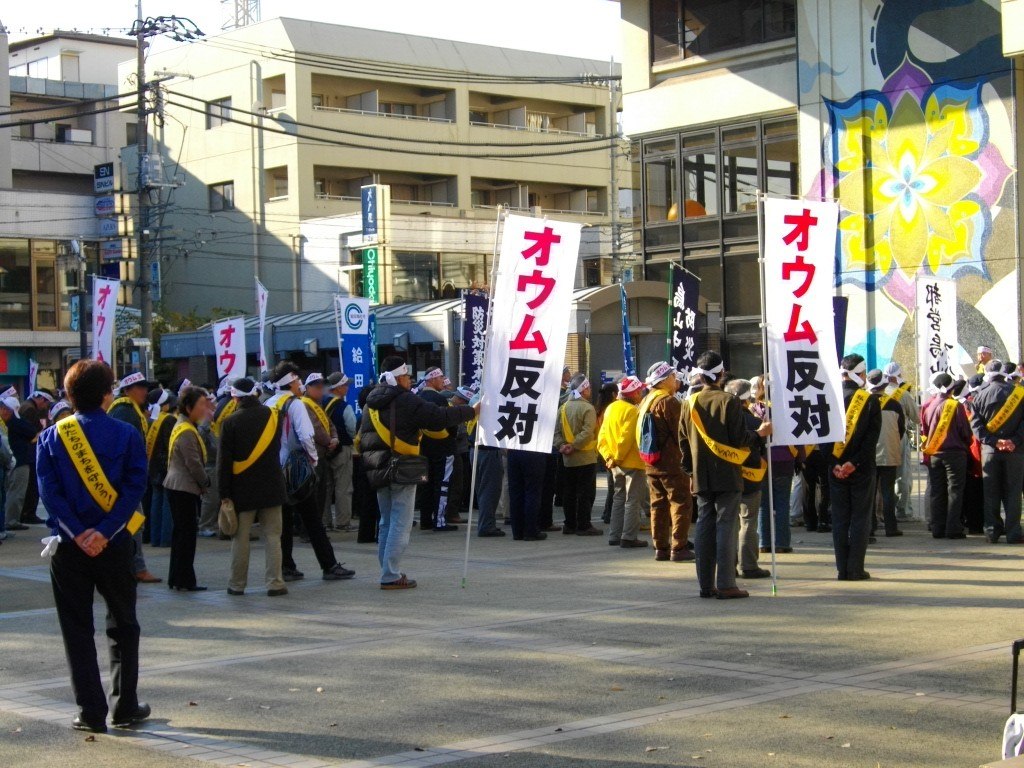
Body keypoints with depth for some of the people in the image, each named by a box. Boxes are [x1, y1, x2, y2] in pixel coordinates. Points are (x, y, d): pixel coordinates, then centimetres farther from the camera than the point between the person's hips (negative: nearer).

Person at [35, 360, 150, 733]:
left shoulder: (51, 437, 0)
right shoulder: (127, 435, -3)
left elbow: (49, 491, -8)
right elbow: (135, 488, -12)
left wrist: (77, 533, -12)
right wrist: (105, 532, -15)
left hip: (69, 547, 1)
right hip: (115, 547, 0)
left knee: (77, 629, 7)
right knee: (122, 625, 13)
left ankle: (91, 712, 5)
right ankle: (125, 707, 14)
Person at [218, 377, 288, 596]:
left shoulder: (231, 423, -8)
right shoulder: (272, 416, 1)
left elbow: (224, 461, -7)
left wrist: (224, 493, -3)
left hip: (242, 488, -2)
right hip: (271, 486, 2)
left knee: (240, 537, 6)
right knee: (272, 535, 5)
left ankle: (237, 584, 13)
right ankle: (274, 583, 1)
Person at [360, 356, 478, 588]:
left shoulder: (372, 404, 11)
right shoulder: (406, 402, -14)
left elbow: (363, 438, 17)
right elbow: (440, 417, -15)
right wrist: (472, 411, -5)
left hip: (378, 471, 8)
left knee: (387, 523, 16)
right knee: (400, 524, -4)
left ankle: (388, 571, 19)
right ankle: (391, 576, -8)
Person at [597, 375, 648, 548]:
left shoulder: (611, 408, 10)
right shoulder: (632, 410, -16)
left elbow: (602, 436, 9)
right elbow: (626, 437, -23)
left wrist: (608, 456, 3)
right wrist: (616, 458, -14)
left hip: (617, 464, 8)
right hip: (633, 463, -8)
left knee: (619, 499, 16)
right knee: (632, 501, -1)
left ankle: (614, 536, 17)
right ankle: (629, 537, -3)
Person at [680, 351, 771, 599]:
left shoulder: (689, 403, 5)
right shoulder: (729, 402, -10)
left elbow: (683, 441, 10)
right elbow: (739, 439, -12)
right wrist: (760, 433, 5)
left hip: (701, 477, 5)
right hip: (727, 476, -5)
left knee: (704, 527, 9)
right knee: (726, 526, -3)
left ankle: (706, 584, 10)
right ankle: (725, 584, -5)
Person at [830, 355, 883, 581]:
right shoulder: (870, 400, -6)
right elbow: (872, 436, -12)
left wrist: (834, 463, -6)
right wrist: (855, 462, -13)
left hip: (835, 468, 2)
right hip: (862, 469, -2)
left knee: (839, 519, 7)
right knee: (860, 518, 3)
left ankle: (843, 569, 7)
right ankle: (856, 569, 0)